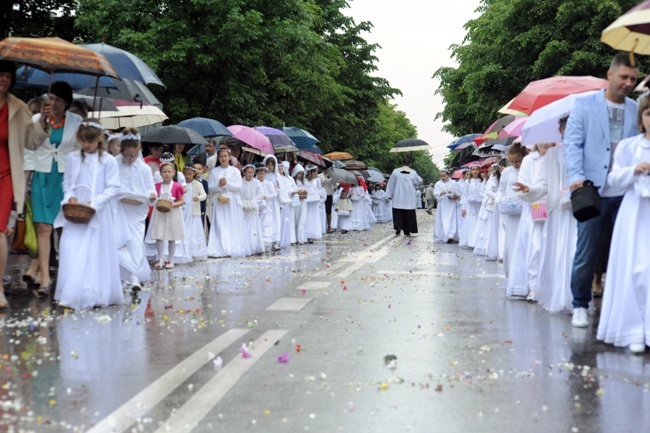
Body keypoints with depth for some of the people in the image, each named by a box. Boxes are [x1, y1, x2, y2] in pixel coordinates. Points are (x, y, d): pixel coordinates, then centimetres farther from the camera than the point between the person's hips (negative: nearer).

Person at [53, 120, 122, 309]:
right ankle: (70, 294, 4)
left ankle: (95, 295, 5)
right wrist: (70, 197, -8)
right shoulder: (72, 158, 5)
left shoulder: (108, 161, -5)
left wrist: (95, 202, -15)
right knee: (71, 249, -3)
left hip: (98, 213, -3)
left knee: (96, 253, 0)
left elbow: (113, 188, -6)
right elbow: (67, 183, 12)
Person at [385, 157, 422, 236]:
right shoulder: (413, 172, -4)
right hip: (409, 198, 0)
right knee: (409, 214, 6)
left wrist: (389, 195, 9)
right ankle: (407, 231, 6)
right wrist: (420, 179, 35)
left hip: (398, 198, 0)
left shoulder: (396, 171, -3)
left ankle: (398, 227, -16)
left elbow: (391, 184, 2)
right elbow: (418, 181, 11)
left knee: (398, 214, 3)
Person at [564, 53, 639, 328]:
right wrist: (577, 176, -16)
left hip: (626, 193, 2)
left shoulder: (636, 110, 10)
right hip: (592, 191, -2)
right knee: (586, 254, 1)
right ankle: (580, 306, 15)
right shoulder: (585, 105, 5)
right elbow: (572, 143, -2)